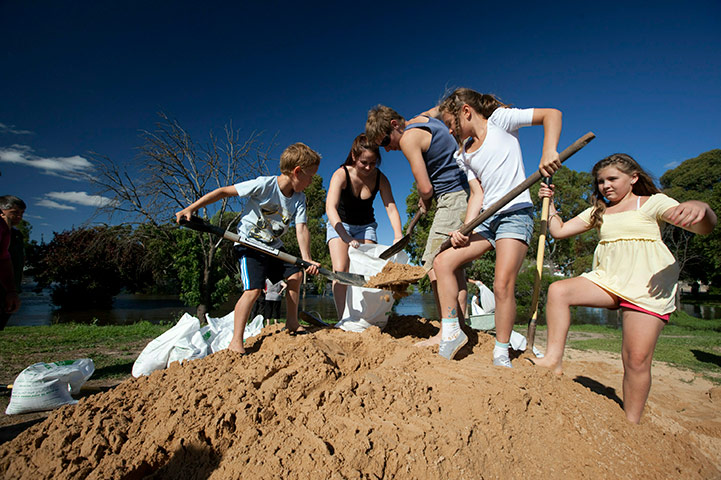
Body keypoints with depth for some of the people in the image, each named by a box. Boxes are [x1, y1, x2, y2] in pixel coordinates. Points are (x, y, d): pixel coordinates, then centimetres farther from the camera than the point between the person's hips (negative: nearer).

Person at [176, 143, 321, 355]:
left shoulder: (299, 198, -4)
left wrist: (306, 259, -28)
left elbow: (301, 228, -13)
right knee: (253, 289, -18)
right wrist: (190, 209, -17)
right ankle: (236, 341, -9)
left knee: (295, 274, 6)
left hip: (273, 247, 7)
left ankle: (292, 323, 22)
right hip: (249, 244, -7)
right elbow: (224, 191, -17)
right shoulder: (264, 185, -23)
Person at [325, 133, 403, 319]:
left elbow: (391, 207, -22)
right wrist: (347, 238, -52)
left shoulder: (379, 178, -15)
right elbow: (330, 208, -38)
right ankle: (343, 320, -14)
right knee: (340, 270, -18)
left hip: (366, 226, 3)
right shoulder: (341, 175, -26)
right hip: (340, 225, -2)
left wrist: (398, 237, -39)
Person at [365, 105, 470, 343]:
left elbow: (426, 189, -18)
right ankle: (459, 328, 13)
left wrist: (425, 201, 5)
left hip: (453, 199, -10)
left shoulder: (409, 138, -13)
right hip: (468, 197, 10)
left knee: (435, 265, -12)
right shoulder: (424, 118, 14)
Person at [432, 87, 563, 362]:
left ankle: (501, 354, -1)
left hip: (515, 213, -6)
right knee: (443, 262, -8)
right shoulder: (463, 155, 17)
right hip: (486, 218, 7)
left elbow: (552, 114, -3)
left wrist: (549, 152, -21)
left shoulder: (499, 120, 3)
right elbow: (477, 193, 7)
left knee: (503, 284, -17)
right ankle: (451, 332, 1)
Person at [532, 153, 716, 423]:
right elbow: (559, 231, 16)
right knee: (558, 290, -22)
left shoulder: (652, 203, 3)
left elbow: (704, 227, -12)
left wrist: (699, 209, -35)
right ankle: (554, 360, -18)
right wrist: (549, 204, 4)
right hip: (608, 279, 5)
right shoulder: (597, 212, 19)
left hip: (646, 285, -4)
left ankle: (631, 424, 7)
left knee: (637, 359, -8)